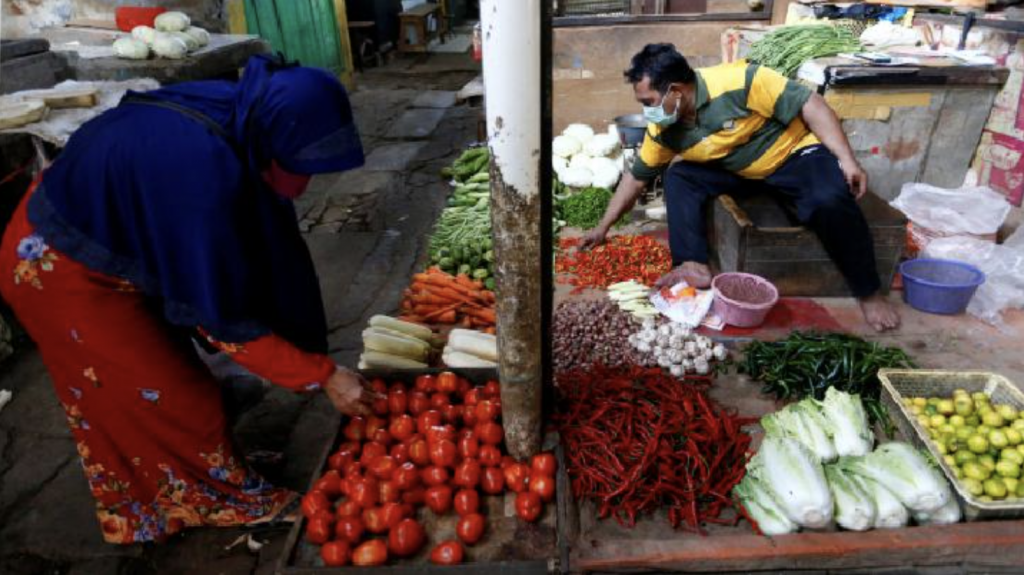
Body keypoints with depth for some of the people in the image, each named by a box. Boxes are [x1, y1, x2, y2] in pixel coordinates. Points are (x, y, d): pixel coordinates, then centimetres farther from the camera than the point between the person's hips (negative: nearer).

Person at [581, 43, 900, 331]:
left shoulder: (738, 81, -30)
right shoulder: (663, 128, -11)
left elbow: (811, 104, -24)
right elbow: (636, 176, 0)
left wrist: (847, 160, -31)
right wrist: (604, 227, 2)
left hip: (795, 152, -5)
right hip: (740, 170, 6)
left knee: (830, 200, -34)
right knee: (679, 178, -11)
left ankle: (869, 293, -15)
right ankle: (693, 266, -17)